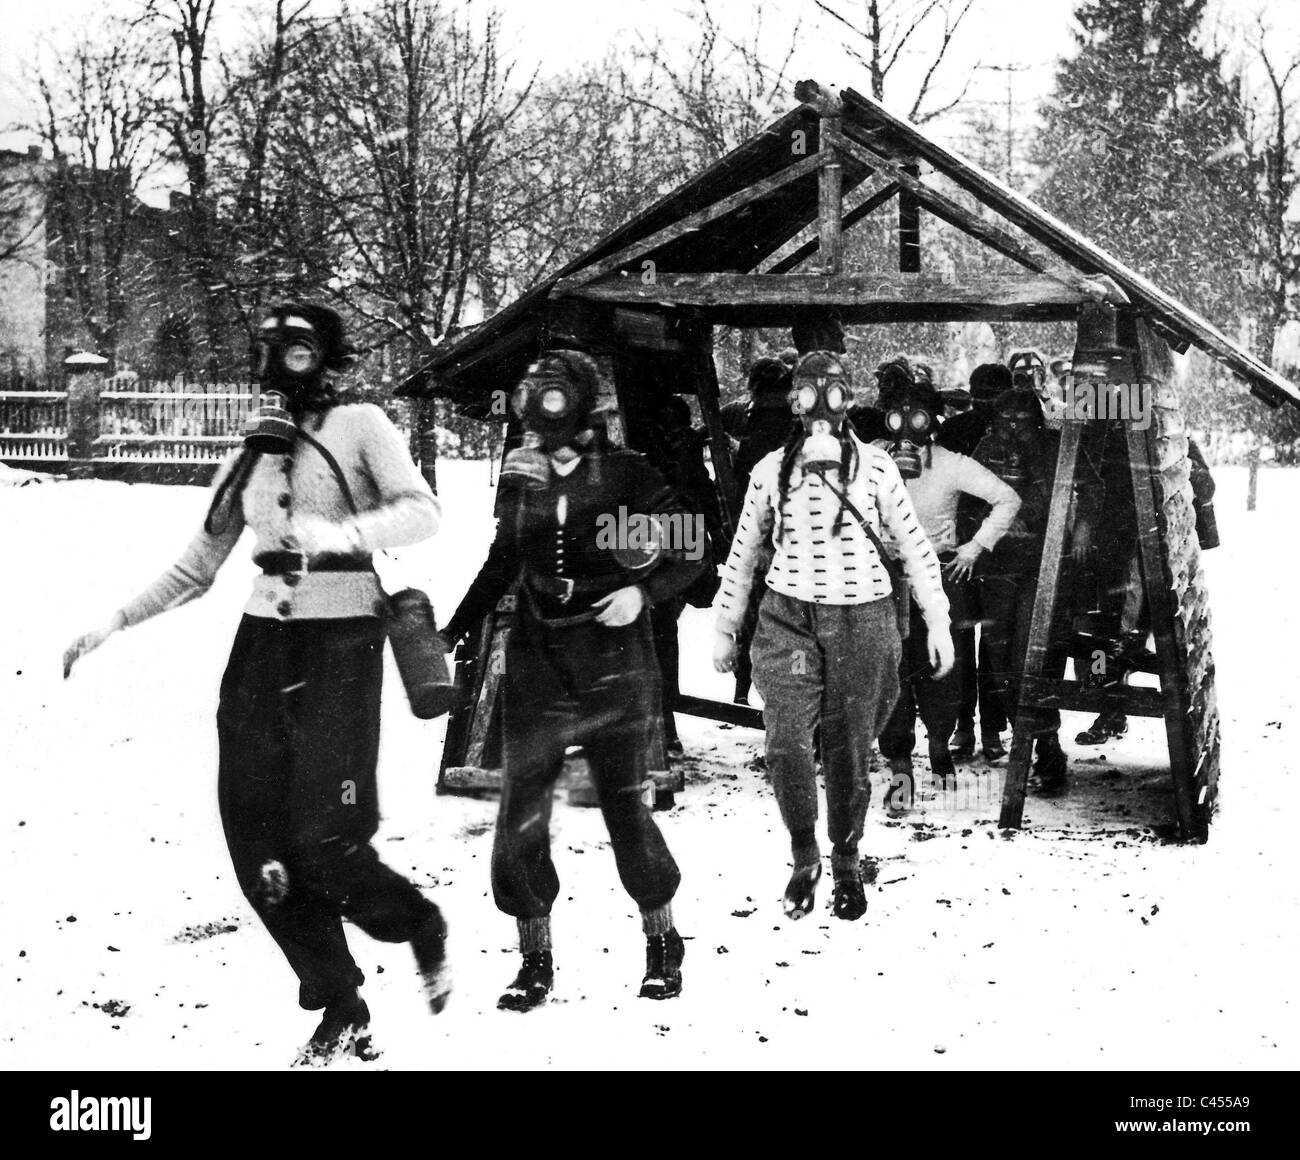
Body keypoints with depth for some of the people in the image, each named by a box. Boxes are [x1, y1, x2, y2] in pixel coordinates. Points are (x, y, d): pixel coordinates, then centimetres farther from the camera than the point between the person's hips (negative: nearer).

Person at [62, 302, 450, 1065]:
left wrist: (343, 534, -31)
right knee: (258, 844, -1)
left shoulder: (359, 426, -1)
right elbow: (197, 569, 21)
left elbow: (422, 512, -15)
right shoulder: (252, 455, 14)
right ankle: (343, 1015, 13)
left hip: (341, 640, -5)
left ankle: (422, 929, 20)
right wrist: (116, 623, 13)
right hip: (262, 644, 6)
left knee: (322, 843, -11)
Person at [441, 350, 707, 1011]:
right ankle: (535, 961, 14)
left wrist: (643, 591, -15)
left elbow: (693, 550, 0)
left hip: (614, 671, -3)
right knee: (520, 820, 0)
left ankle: (663, 944, 25)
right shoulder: (521, 477, 4)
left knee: (628, 813, 4)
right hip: (536, 671, 3)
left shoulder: (624, 476, -7)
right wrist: (451, 634, 16)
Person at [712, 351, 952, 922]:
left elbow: (914, 546, 8)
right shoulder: (770, 470, 6)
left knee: (849, 752, 3)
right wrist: (725, 629, 18)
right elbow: (743, 553, 15)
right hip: (787, 618, 0)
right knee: (786, 745, -14)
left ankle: (846, 864, 24)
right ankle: (803, 856, 8)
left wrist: (937, 621, 6)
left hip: (862, 619, 0)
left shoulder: (874, 466, 3)